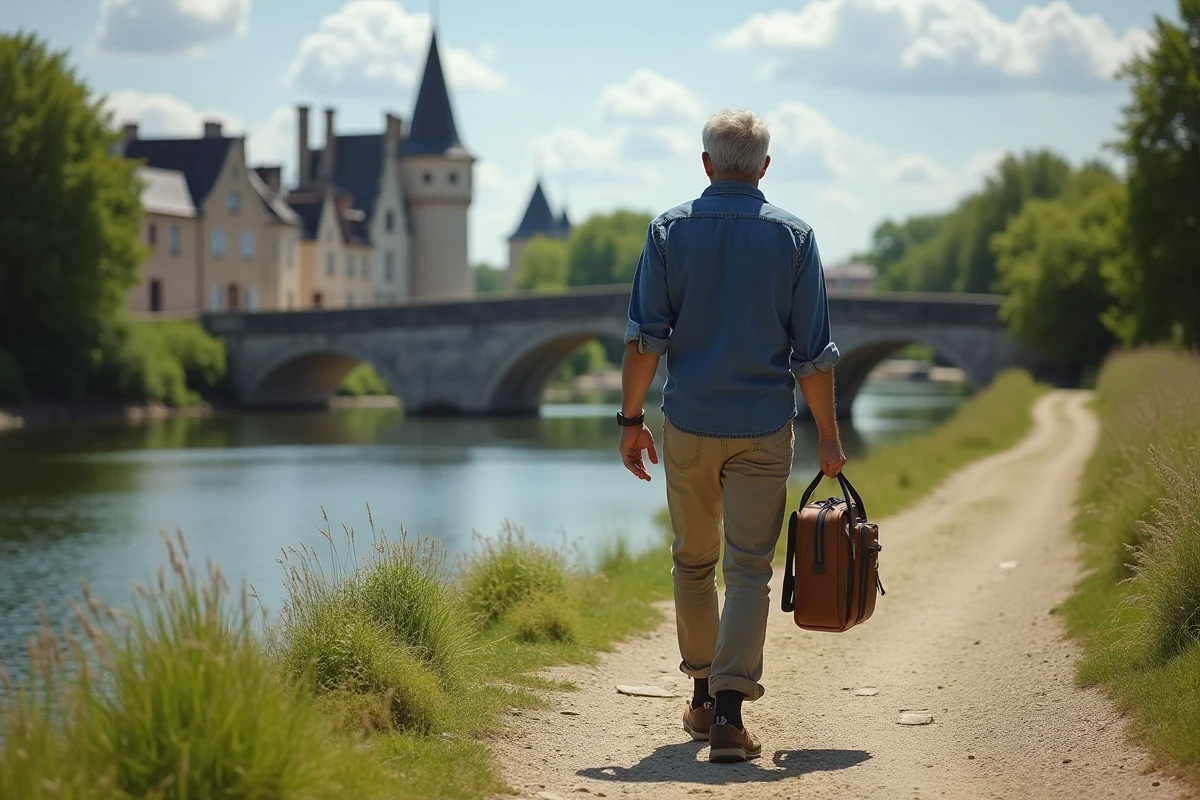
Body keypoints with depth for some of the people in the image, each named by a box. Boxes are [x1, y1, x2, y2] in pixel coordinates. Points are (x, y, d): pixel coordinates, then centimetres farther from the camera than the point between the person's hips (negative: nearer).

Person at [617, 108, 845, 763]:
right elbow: (814, 352, -1)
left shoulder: (670, 230, 1)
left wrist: (631, 419, 3)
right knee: (749, 570, -1)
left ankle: (703, 700, 24)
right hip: (765, 428, -1)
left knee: (693, 562, 16)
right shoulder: (793, 236, -1)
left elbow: (645, 336, -4)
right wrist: (828, 436, 6)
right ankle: (729, 712, -12)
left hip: (689, 424, 1)